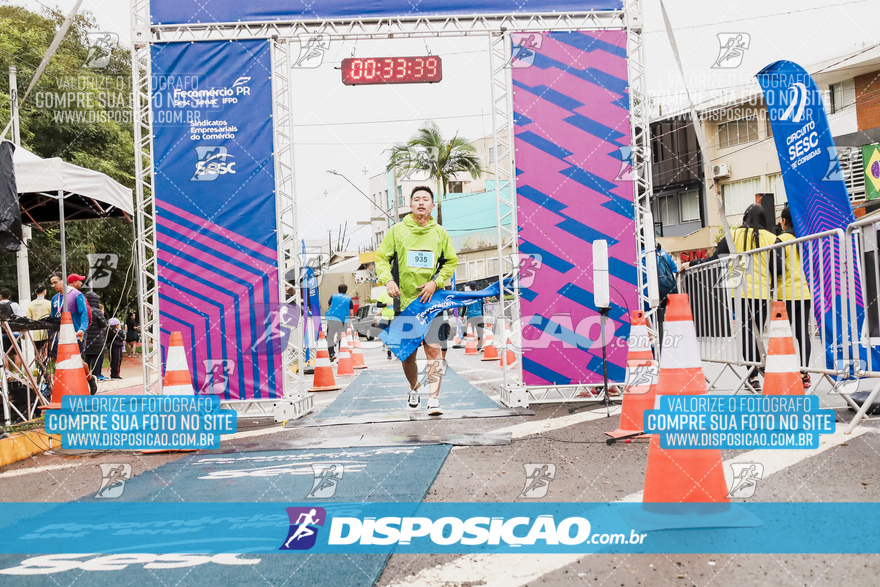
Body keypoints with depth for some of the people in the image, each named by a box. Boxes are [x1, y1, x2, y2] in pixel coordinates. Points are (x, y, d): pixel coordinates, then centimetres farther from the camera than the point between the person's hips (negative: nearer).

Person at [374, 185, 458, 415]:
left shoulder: (440, 233, 7)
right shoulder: (397, 230, 5)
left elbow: (451, 262, 13)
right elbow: (381, 258, 7)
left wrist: (435, 282, -2)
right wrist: (388, 280, -12)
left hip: (432, 301, 0)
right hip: (404, 301, 0)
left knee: (434, 350, -10)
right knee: (407, 354, 8)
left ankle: (434, 399, -7)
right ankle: (414, 388, 34)